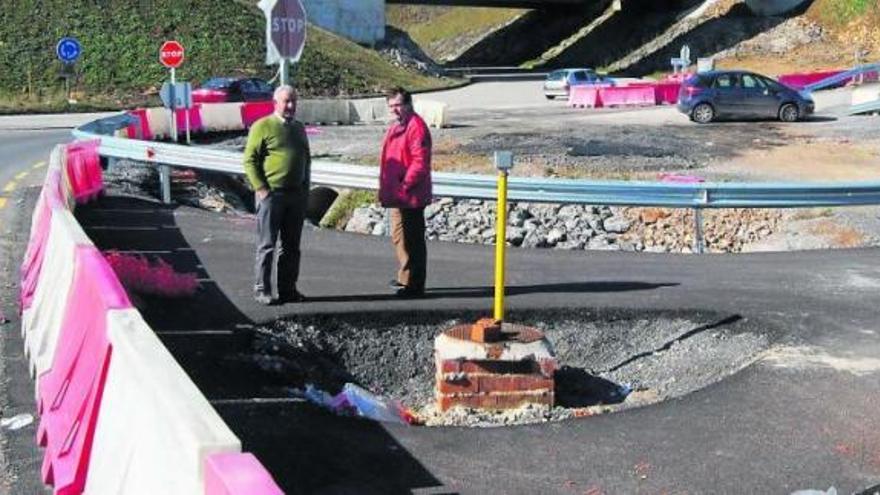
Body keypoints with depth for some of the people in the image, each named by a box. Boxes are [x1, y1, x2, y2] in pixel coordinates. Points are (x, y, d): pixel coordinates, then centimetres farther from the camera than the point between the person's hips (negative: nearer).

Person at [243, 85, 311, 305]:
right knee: (267, 245, -3)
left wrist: (305, 187, 14)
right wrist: (260, 188, -14)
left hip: (297, 195, 6)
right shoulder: (263, 126, -4)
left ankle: (288, 289, 16)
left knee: (291, 246, 9)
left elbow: (306, 159, 24)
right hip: (271, 194, -6)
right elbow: (249, 160, -8)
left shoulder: (299, 128, 16)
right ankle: (262, 289, 2)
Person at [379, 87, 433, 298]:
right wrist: (387, 189, 17)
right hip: (397, 195, 11)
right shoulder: (395, 126, 17)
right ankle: (405, 278, 33)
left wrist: (405, 185, -22)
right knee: (399, 237, 20)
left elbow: (420, 162, -22)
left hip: (410, 196, -11)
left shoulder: (416, 126, -15)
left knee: (412, 239, -6)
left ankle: (414, 284, -1)